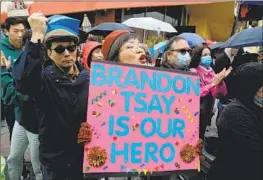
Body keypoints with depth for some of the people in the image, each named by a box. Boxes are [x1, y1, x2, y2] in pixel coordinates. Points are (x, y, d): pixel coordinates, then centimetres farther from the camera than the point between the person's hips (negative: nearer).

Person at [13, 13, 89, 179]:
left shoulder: (88, 78, 0)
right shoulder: (43, 78, -9)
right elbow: (22, 80, -33)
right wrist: (37, 35, -35)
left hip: (88, 158, 3)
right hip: (55, 162, -2)